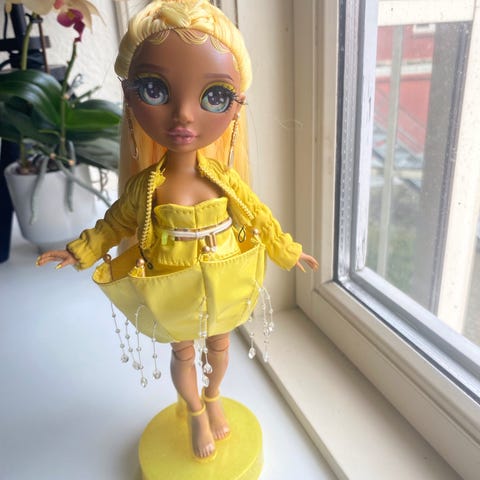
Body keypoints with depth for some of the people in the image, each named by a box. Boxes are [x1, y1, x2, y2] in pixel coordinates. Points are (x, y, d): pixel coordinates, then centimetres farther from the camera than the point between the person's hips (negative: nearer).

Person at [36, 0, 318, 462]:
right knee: (183, 353, 20)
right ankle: (196, 415, 49)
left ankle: (213, 399, 54)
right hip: (174, 294, -1)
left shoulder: (223, 178, -18)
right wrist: (81, 251, 5)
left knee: (219, 345, 23)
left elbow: (256, 215, -3)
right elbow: (118, 222, -1)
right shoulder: (146, 186, -21)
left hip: (222, 287, 2)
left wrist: (287, 250, 5)